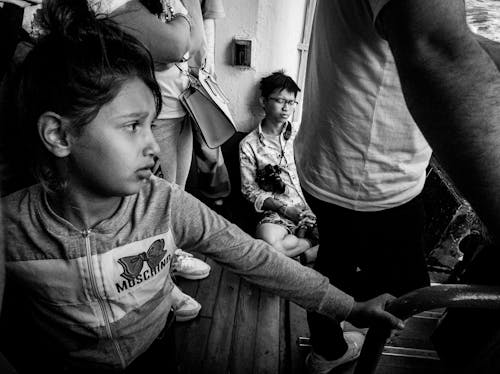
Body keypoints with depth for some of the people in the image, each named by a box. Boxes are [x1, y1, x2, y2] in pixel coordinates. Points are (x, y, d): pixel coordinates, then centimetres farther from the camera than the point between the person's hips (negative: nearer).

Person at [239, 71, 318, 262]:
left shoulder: (299, 132, 10)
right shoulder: (249, 145, 1)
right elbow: (249, 189, 1)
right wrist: (282, 207, -12)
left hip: (311, 203, 2)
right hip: (277, 211, -2)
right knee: (267, 241, -34)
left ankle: (308, 252, -2)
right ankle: (313, 242, -9)